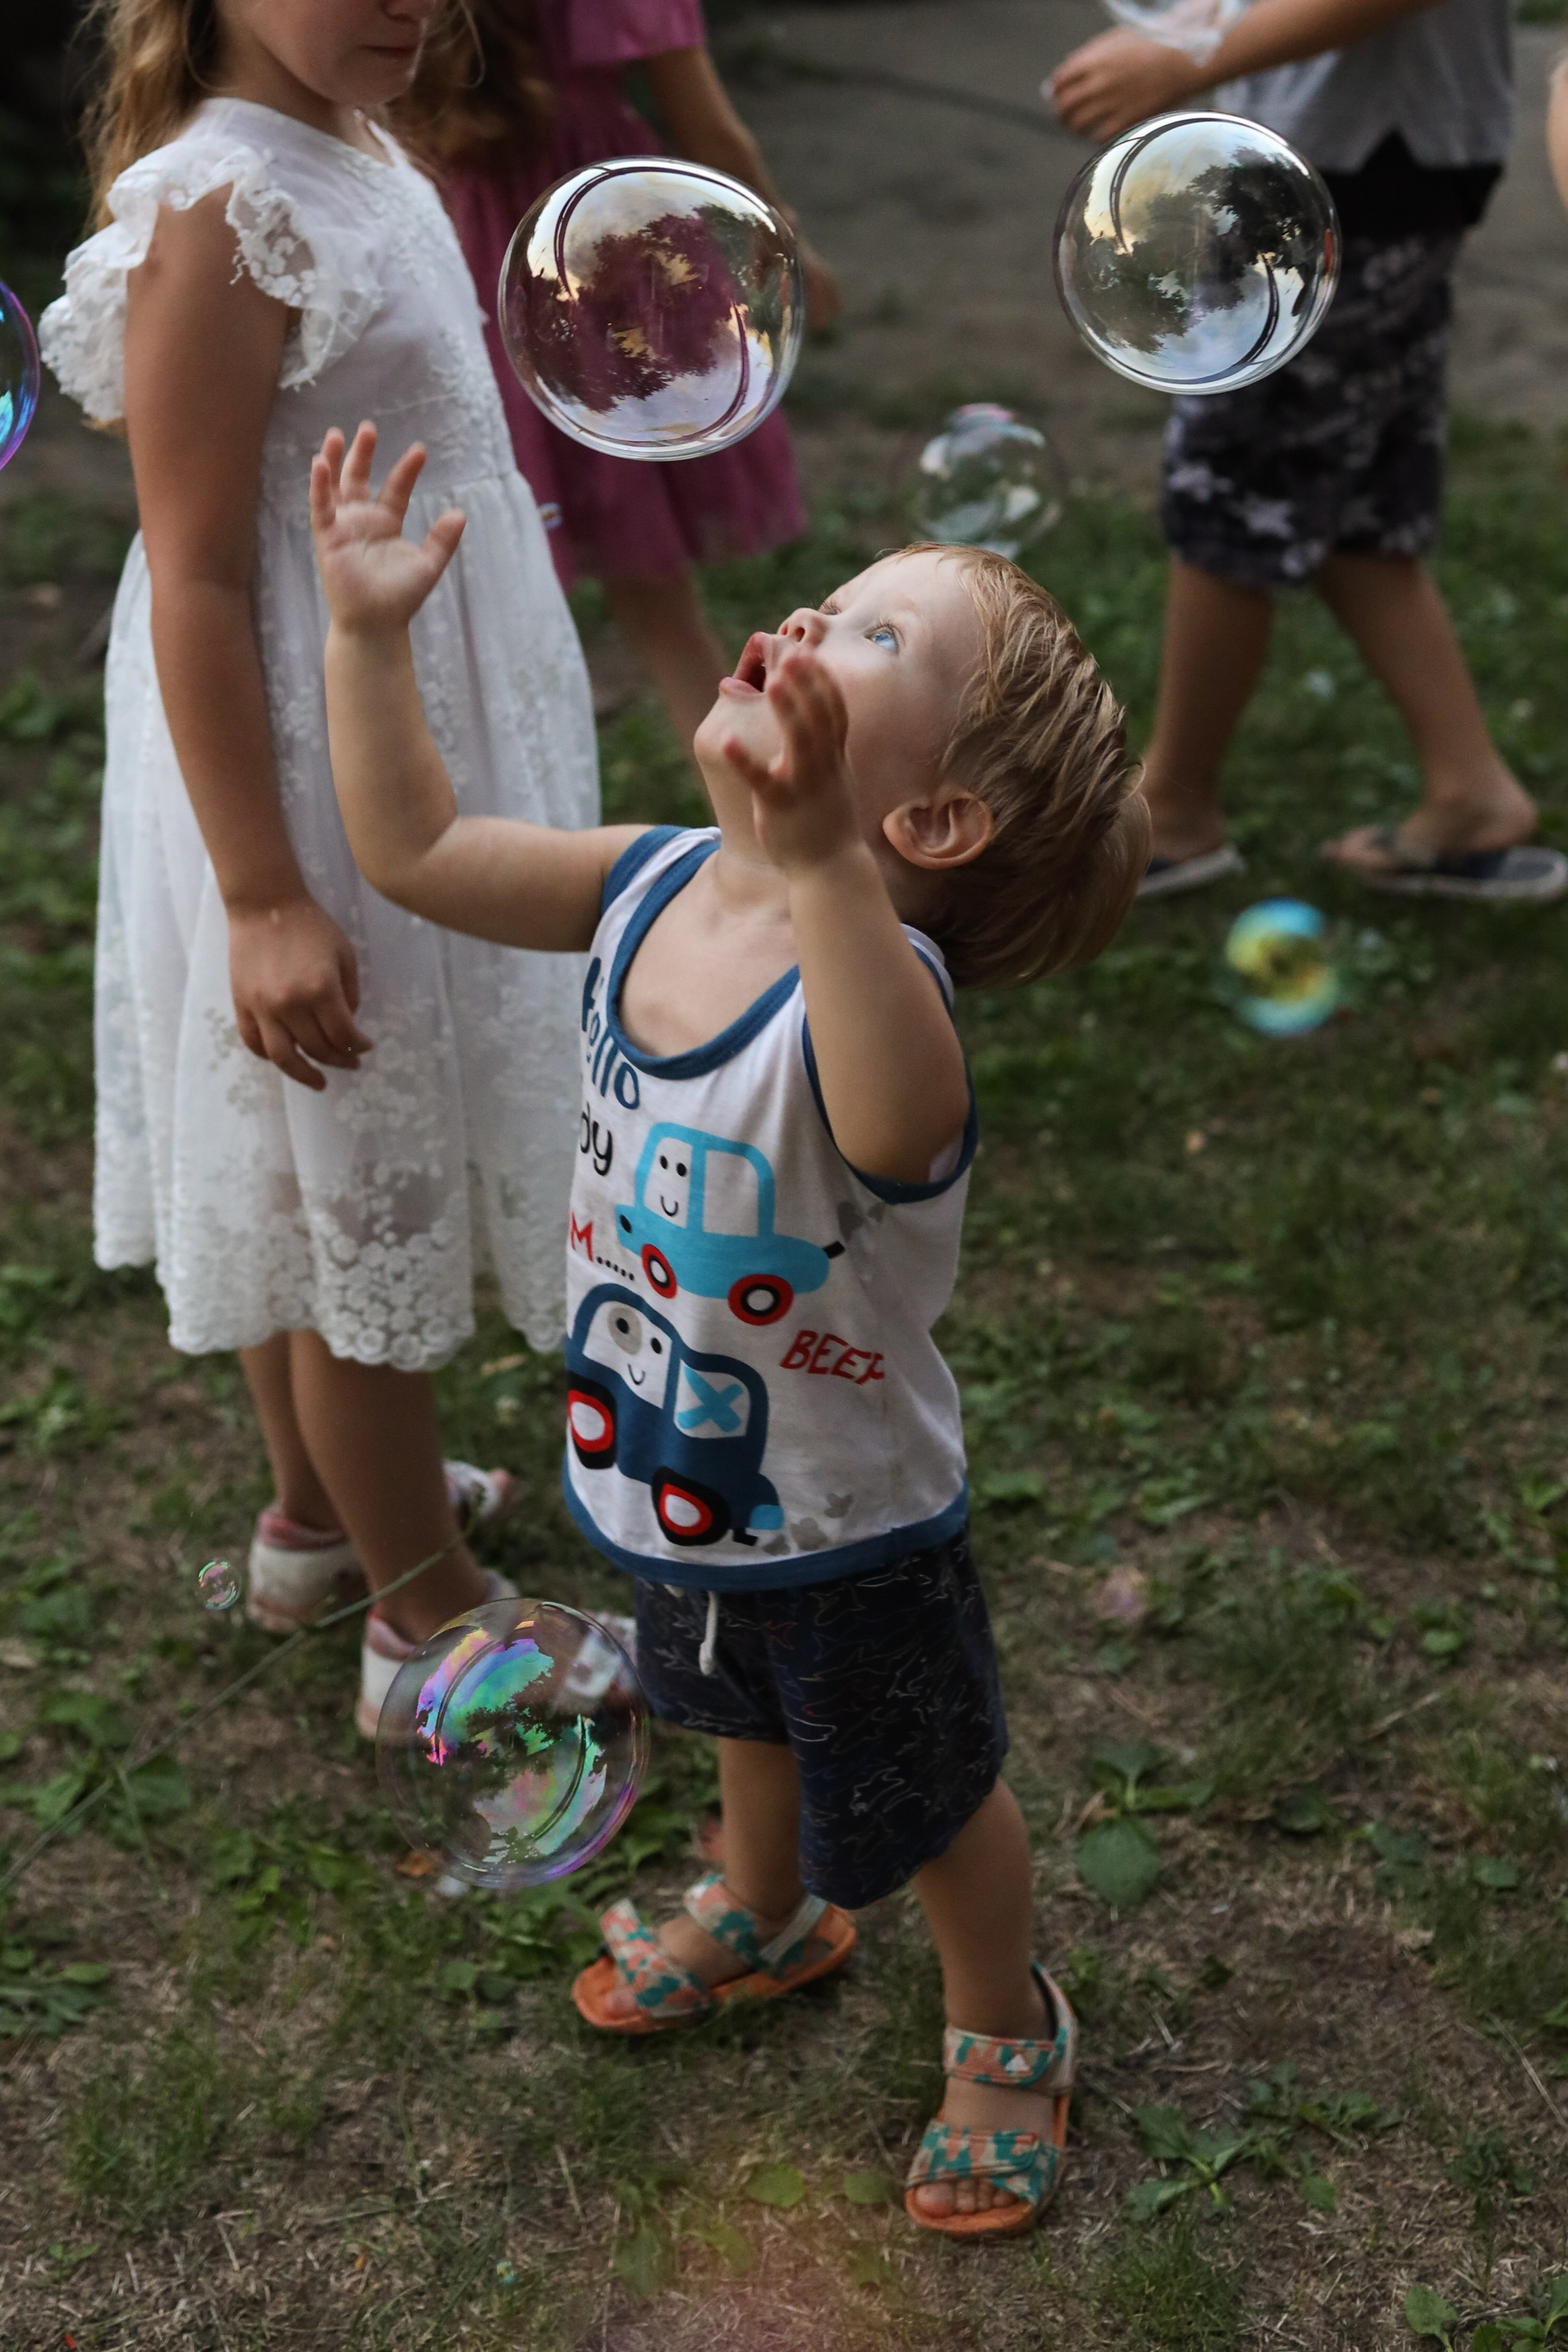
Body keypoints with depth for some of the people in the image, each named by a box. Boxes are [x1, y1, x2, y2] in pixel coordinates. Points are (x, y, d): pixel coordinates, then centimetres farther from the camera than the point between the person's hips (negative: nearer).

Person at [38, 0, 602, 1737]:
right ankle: (433, 1621, 24)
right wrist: (263, 901, -24)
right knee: (368, 1187, 5)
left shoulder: (344, 153, 5)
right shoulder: (219, 209, -22)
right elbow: (196, 583, -23)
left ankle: (323, 1509, 42)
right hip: (317, 782, -9)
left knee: (309, 1177, 22)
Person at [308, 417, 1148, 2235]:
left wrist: (821, 862, -75)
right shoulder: (653, 886, -14)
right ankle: (766, 1918, 66)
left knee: (920, 1798, 21)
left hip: (850, 1530, -7)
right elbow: (413, 849, -3)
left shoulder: (876, 973, -37)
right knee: (748, 1723, 35)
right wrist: (367, 634, -12)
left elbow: (903, 1127, -61)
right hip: (681, 1479, 7)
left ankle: (1004, 2024, 50)